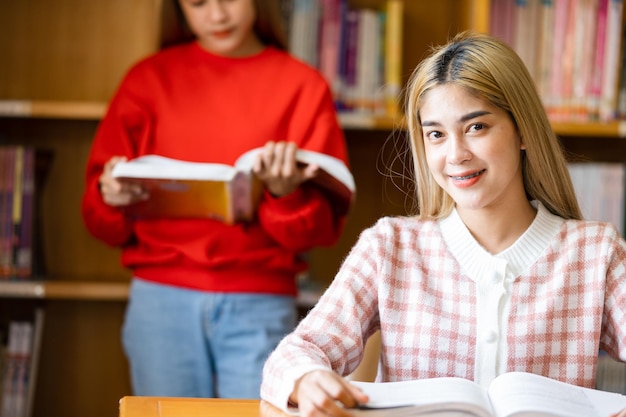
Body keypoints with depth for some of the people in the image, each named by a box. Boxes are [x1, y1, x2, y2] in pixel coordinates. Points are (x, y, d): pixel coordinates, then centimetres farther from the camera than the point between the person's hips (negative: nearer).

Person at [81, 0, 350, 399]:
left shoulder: (303, 85, 7)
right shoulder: (150, 78, 11)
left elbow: (324, 227, 2)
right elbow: (103, 222, 10)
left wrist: (287, 192, -18)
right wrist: (111, 196, -12)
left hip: (260, 309, -1)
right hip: (162, 302, 1)